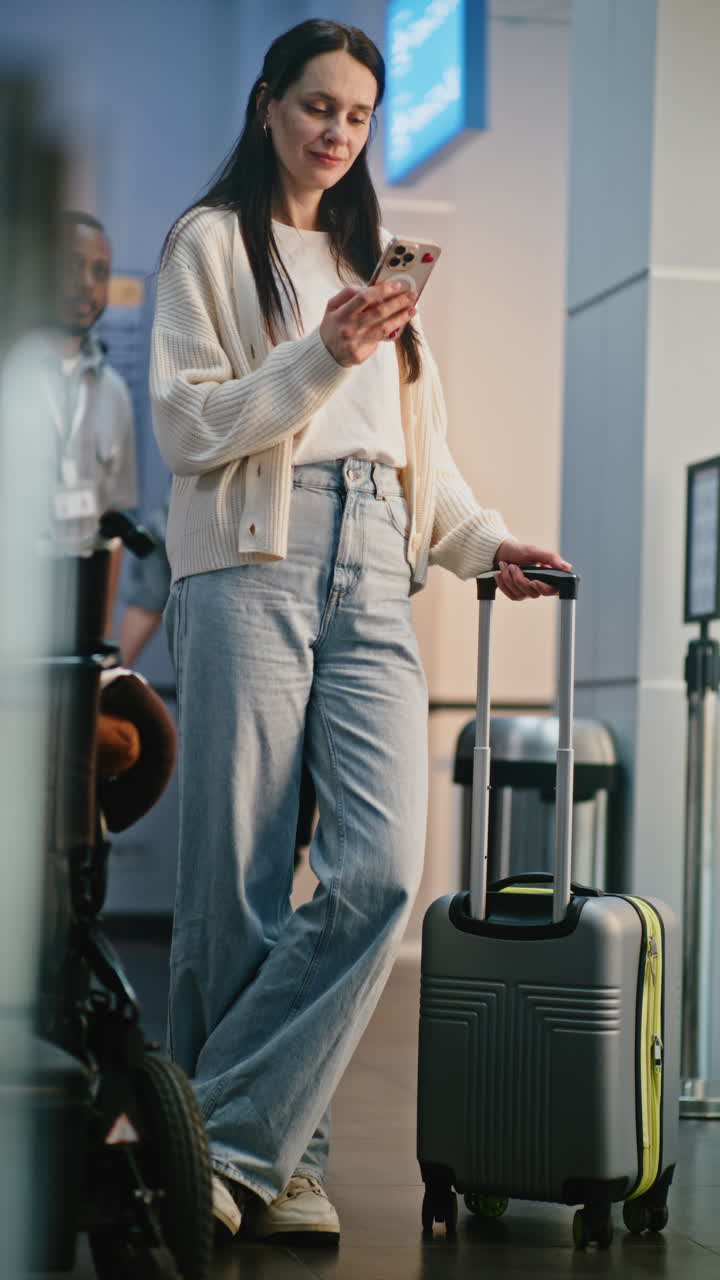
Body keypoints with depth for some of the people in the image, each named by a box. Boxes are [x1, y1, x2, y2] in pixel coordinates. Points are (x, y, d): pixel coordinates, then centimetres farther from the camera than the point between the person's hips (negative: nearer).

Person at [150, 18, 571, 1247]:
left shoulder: (370, 260, 27)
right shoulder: (211, 241, 10)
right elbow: (188, 427, -1)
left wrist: (484, 541, 14)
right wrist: (320, 357, -12)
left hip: (372, 575, 5)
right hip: (251, 561, -4)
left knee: (379, 871, -13)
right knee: (240, 881, -7)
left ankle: (235, 1143, -8)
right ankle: (275, 1149, 5)